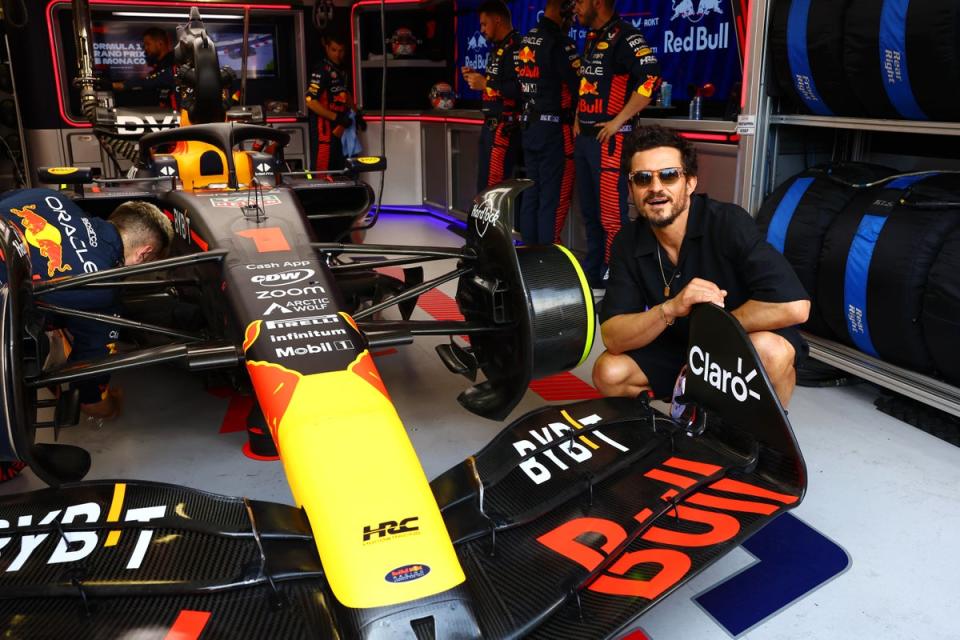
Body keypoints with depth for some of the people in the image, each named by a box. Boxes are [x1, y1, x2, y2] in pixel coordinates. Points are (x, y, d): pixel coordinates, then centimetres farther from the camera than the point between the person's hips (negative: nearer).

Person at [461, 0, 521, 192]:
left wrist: (485, 84, -17)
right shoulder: (498, 47, 16)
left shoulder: (514, 47, -15)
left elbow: (519, 88, -26)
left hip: (504, 127, -10)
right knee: (485, 185, 15)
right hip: (492, 125, 10)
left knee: (493, 187, -9)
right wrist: (477, 78, 10)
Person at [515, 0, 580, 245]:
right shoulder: (559, 42, -13)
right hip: (553, 128, -8)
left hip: (528, 125, 8)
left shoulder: (524, 41, 11)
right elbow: (579, 85, -15)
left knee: (531, 193, 11)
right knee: (553, 197, -4)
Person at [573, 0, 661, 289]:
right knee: (589, 211, 16)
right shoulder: (591, 38, 17)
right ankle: (592, 272, 26)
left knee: (611, 215, -8)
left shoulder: (623, 36, -11)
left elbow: (651, 78, -22)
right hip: (584, 137, 10)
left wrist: (618, 121, -19)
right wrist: (578, 119, 16)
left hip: (608, 138, -10)